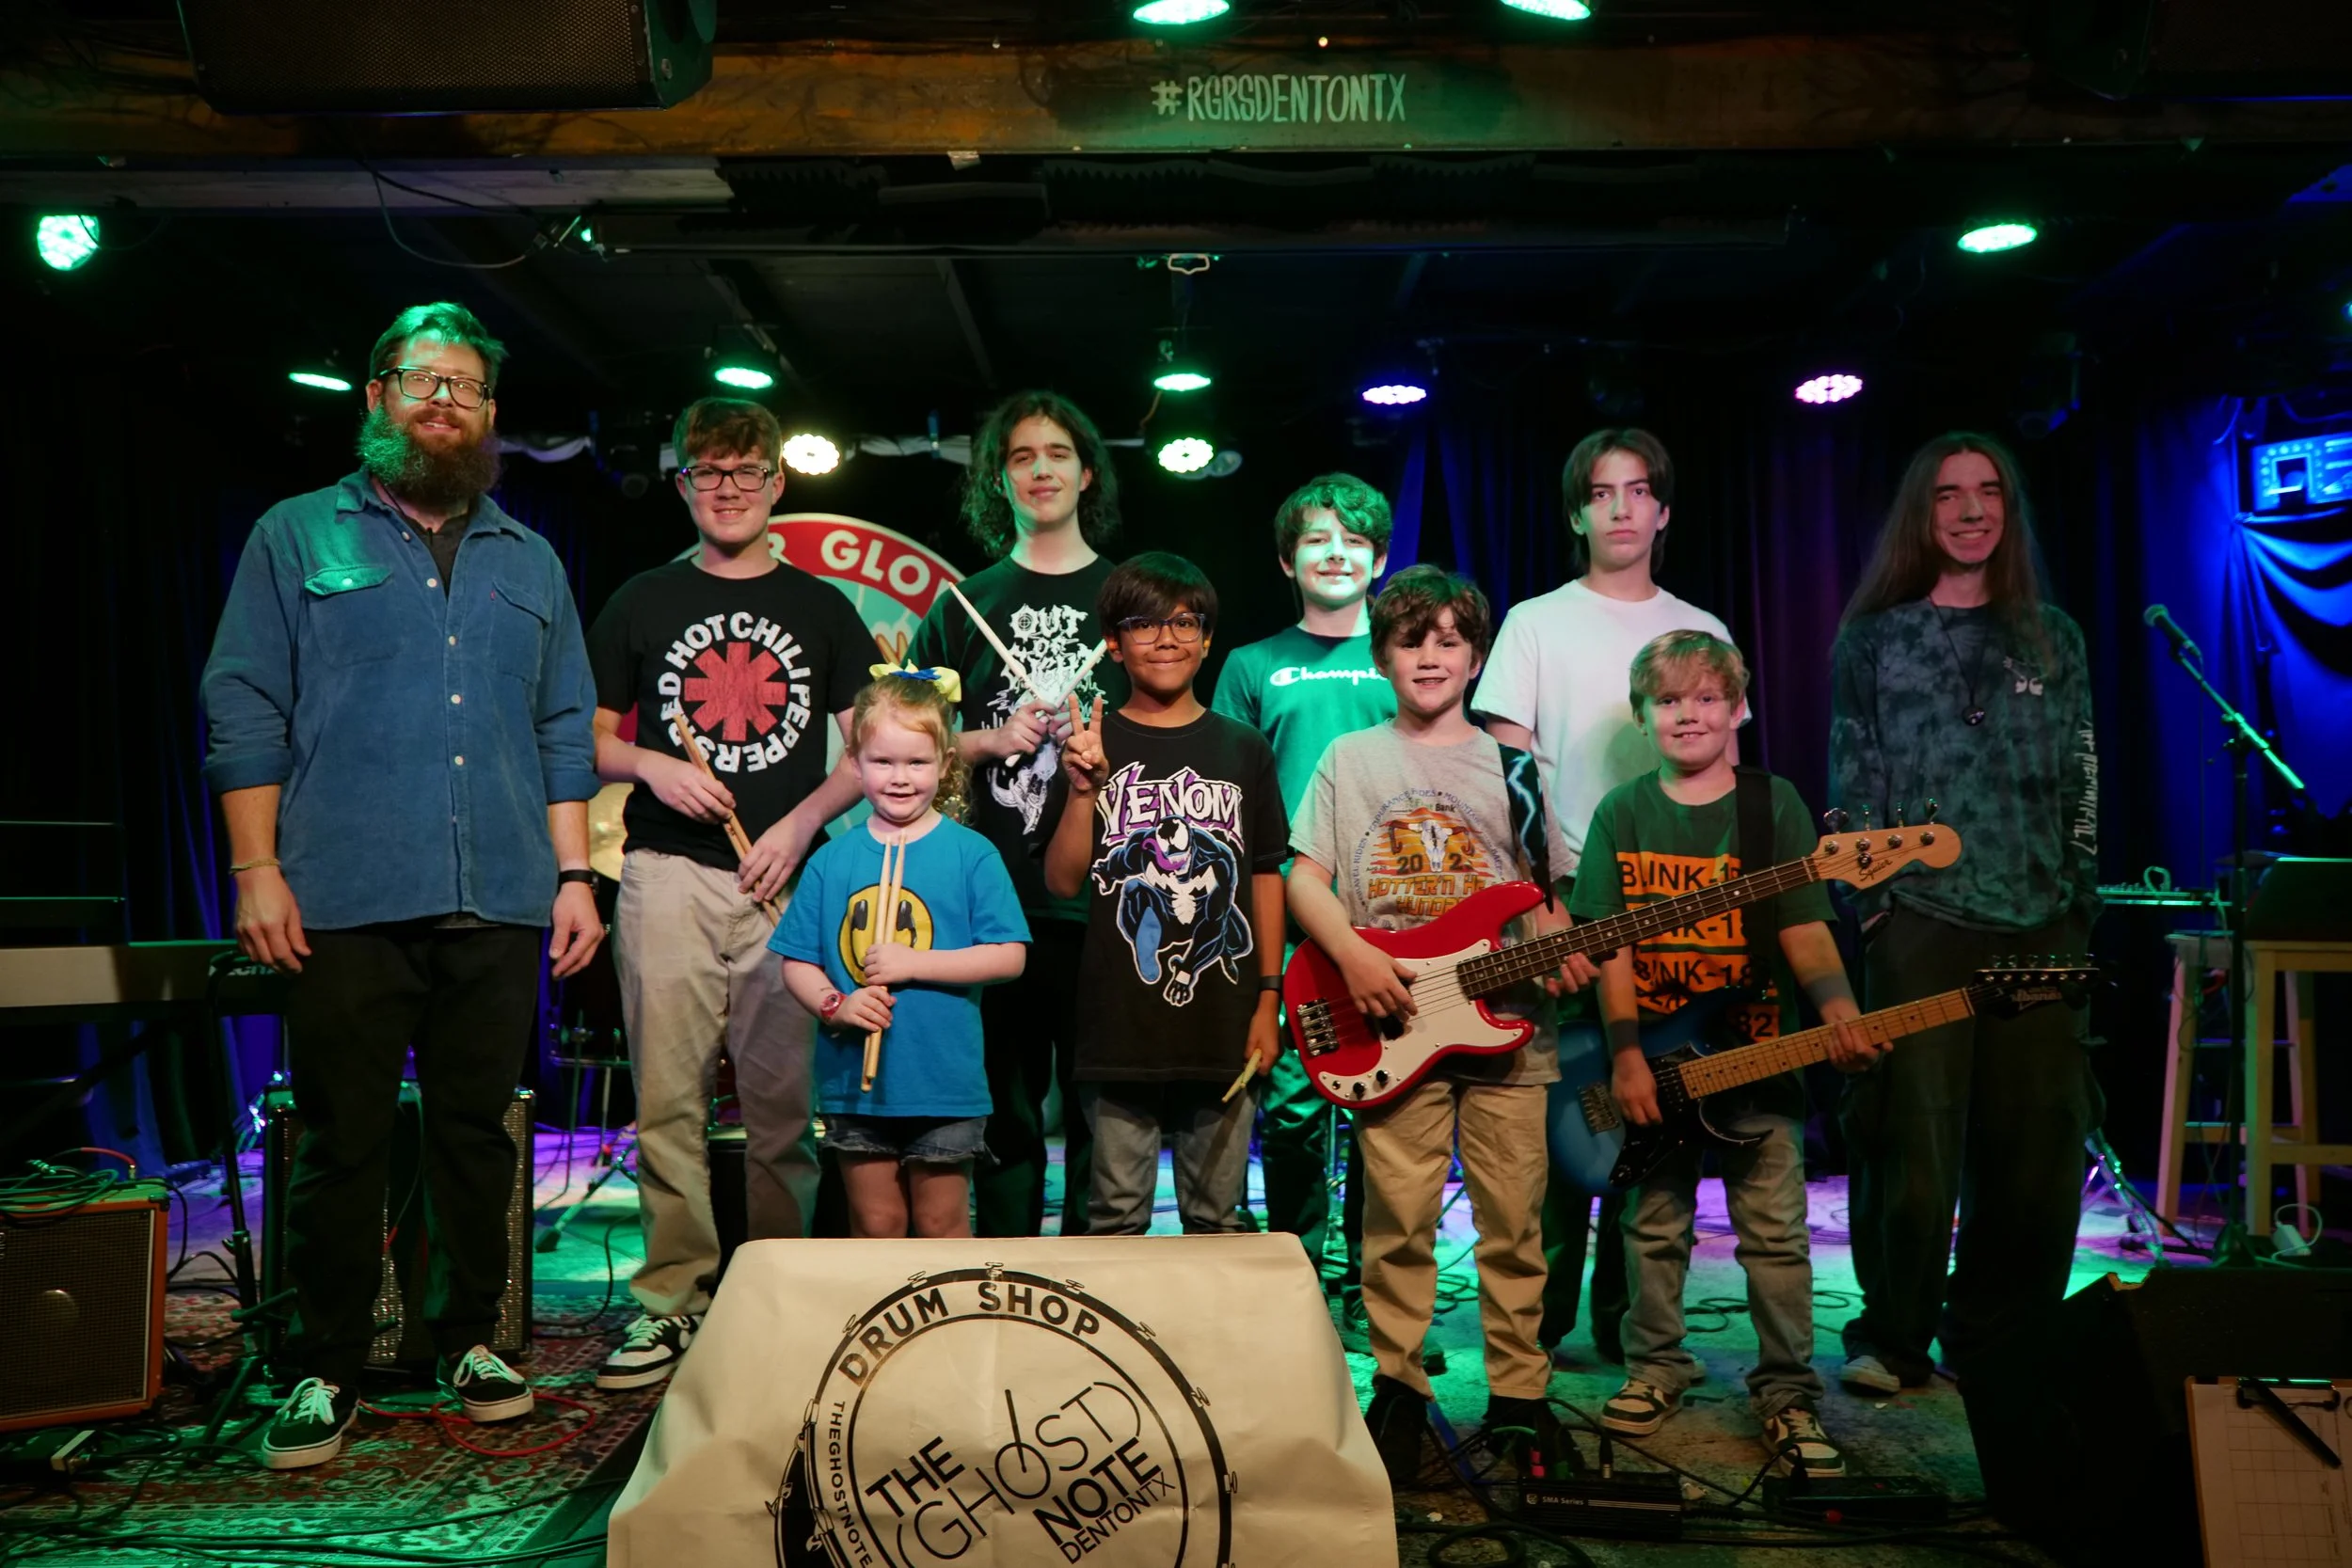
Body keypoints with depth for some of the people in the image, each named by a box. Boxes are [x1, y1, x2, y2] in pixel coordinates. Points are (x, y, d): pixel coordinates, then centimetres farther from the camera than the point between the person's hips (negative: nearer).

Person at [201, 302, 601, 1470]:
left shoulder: (529, 562, 18)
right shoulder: (299, 537, 9)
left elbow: (564, 730, 16)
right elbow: (244, 710, 3)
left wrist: (574, 873, 8)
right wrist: (256, 867, -6)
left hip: (501, 905, 3)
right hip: (346, 901, -2)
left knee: (477, 1131, 8)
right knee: (342, 1139, 1)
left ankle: (470, 1340, 21)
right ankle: (325, 1371, 13)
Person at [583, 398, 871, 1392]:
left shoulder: (822, 609, 13)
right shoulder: (643, 603, 13)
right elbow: (589, 739, 13)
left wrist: (801, 822, -5)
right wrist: (650, 766, -7)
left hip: (787, 875, 0)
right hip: (670, 873, 0)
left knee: (787, 1102, 1)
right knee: (668, 1100, -2)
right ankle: (671, 1299, 7)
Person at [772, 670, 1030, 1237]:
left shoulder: (972, 854, -4)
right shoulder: (831, 860, 3)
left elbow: (1008, 956, -9)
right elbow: (797, 962, 6)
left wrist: (913, 963, -16)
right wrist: (834, 1004, -14)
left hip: (944, 1083, -2)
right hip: (853, 1081, 2)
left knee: (941, 1227, 10)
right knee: (874, 1226, 13)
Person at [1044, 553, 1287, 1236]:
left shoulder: (1243, 748, 6)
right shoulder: (1090, 743, 2)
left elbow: (1266, 878, 9)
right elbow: (1062, 881, -2)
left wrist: (1268, 998, 5)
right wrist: (1085, 786, -16)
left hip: (1223, 1025, 2)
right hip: (1120, 1027, -1)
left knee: (1216, 1217, 12)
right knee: (1117, 1219, 8)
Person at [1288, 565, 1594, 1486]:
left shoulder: (1511, 767, 11)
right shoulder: (1350, 759, 7)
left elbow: (1543, 894, 13)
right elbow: (1305, 877, 3)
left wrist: (1562, 949, -7)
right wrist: (1351, 954, -13)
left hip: (1505, 1028, 1)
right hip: (1393, 1027, -1)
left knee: (1514, 1223, 4)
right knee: (1398, 1221, 0)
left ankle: (1517, 1397, 18)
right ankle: (1398, 1392, 15)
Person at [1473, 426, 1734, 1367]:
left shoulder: (1703, 633, 14)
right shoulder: (1536, 624, 5)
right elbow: (1509, 764, -1)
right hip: (1563, 904, -2)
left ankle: (1629, 1315, 15)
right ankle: (1541, 1313, 9)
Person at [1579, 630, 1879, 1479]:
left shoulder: (1773, 804, 1)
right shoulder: (1622, 813, 3)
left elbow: (1804, 928, -4)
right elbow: (1611, 944, -2)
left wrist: (1838, 1012, -21)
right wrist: (1626, 1054, -9)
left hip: (1755, 1055, -1)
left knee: (1776, 1232, 2)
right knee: (1654, 1228, 11)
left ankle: (1787, 1393, 16)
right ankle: (1656, 1368, 28)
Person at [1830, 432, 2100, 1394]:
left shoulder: (2052, 638, 13)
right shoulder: (1874, 639, 6)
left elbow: (2080, 784, 12)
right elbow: (1851, 780, 2)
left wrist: (2080, 900, 5)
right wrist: (1870, 901, -6)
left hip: (2038, 924, 3)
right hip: (1921, 918, -3)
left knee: (2034, 1140, 4)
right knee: (1914, 1135, -4)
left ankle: (1999, 1335, 19)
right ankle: (1894, 1337, 8)